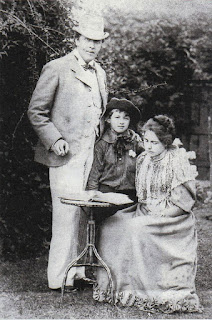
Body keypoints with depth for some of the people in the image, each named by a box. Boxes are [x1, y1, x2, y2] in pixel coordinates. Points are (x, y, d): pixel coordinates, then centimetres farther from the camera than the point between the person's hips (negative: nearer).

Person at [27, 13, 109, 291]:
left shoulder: (100, 73, 17)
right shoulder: (56, 69, -4)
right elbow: (36, 112, -4)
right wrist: (54, 140, -14)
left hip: (91, 151, 7)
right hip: (66, 154, -6)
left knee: (83, 213, 7)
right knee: (67, 214, -6)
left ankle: (78, 272, 16)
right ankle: (60, 278, 2)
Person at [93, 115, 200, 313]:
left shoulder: (177, 159, -9)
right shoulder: (142, 159, 10)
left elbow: (183, 202, -13)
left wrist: (157, 217, -18)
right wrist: (141, 211, 0)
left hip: (173, 219, -7)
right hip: (144, 213, 7)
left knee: (136, 229, -31)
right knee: (111, 225, -14)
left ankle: (138, 290, -22)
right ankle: (111, 282, -11)